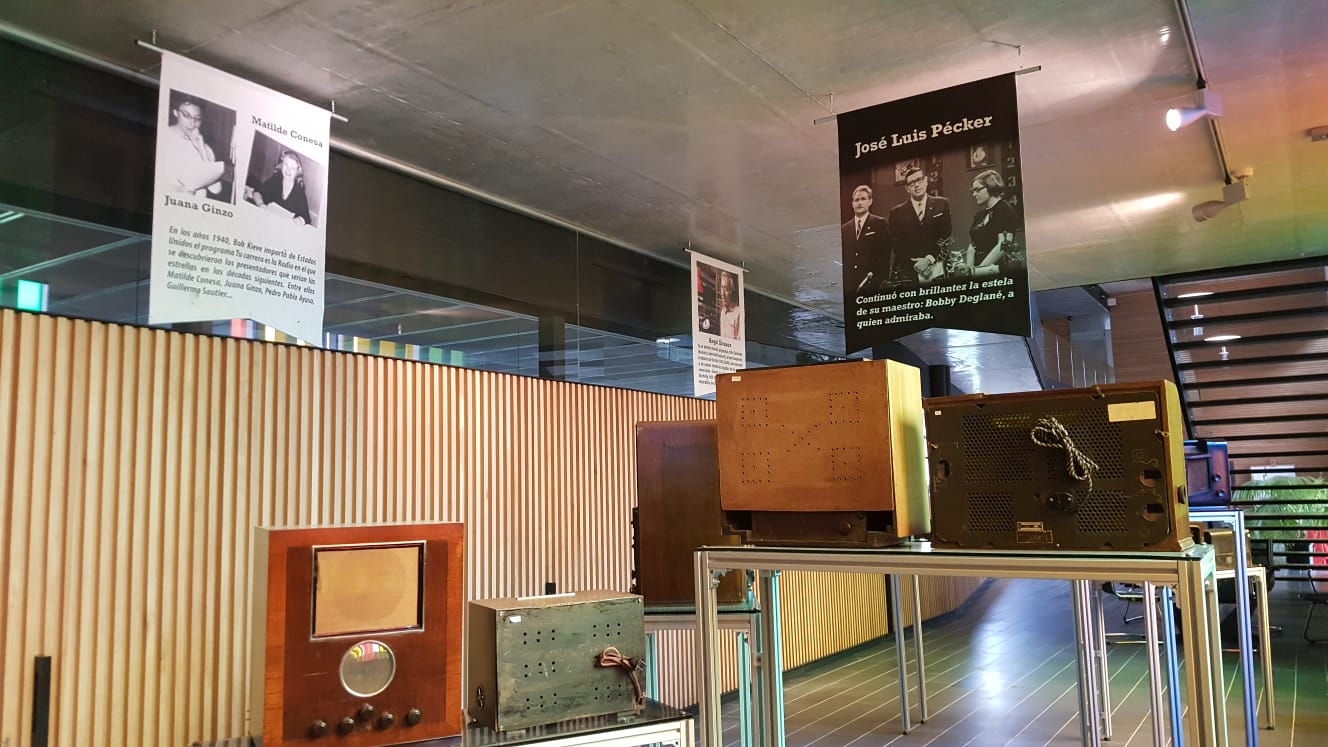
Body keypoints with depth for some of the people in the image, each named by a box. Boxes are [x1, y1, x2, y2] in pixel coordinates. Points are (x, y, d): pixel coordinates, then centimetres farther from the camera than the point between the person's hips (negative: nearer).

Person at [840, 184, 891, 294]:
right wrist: (842, 283, 5)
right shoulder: (844, 229, 14)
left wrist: (882, 280, -10)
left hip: (873, 285, -3)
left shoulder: (879, 224, 4)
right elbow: (842, 258, 14)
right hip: (848, 285, 3)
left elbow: (886, 255, -1)